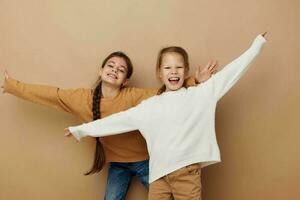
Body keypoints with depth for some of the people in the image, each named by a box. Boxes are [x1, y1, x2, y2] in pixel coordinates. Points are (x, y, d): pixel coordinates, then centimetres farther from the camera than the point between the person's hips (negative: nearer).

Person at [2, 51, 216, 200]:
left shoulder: (134, 96, -21)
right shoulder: (82, 98, -11)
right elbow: (51, 93, -3)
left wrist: (196, 82, -34)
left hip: (144, 160, -2)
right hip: (117, 163, 3)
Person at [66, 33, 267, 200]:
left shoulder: (200, 94, 3)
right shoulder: (149, 106, 8)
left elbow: (229, 72, 4)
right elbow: (119, 119, 10)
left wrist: (256, 45, 6)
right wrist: (81, 129, 10)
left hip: (188, 173, -2)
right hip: (159, 174, 2)